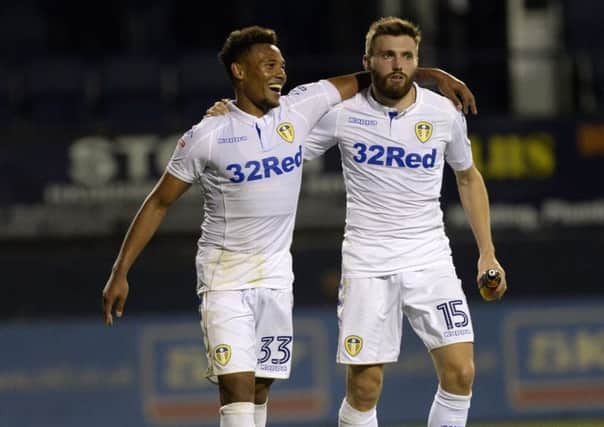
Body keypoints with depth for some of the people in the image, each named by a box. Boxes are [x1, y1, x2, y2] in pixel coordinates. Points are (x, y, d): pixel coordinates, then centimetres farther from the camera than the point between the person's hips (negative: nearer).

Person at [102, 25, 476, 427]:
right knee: (237, 385, -15)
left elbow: (361, 80, 11)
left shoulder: (299, 108, -1)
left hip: (276, 273, 4)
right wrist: (121, 272, -6)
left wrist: (434, 74, 8)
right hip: (225, 274, -4)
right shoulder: (206, 137, -10)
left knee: (260, 387, 8)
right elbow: (159, 202, -3)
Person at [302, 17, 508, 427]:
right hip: (367, 265, -2)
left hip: (431, 258, 2)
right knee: (364, 388, -5)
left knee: (460, 372, -10)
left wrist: (487, 253, 14)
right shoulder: (343, 113, -3)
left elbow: (468, 177, 17)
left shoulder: (445, 113, 2)